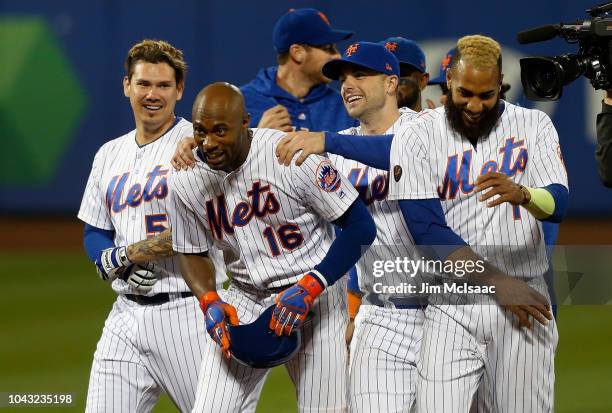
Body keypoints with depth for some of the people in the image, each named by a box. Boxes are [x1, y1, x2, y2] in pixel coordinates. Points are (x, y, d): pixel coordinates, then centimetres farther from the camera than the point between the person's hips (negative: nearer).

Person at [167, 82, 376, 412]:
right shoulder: (186, 180, -6)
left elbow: (361, 226, -17)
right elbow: (192, 253, 10)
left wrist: (308, 289, -24)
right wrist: (210, 302, -10)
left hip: (315, 290, -4)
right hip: (245, 298, 4)